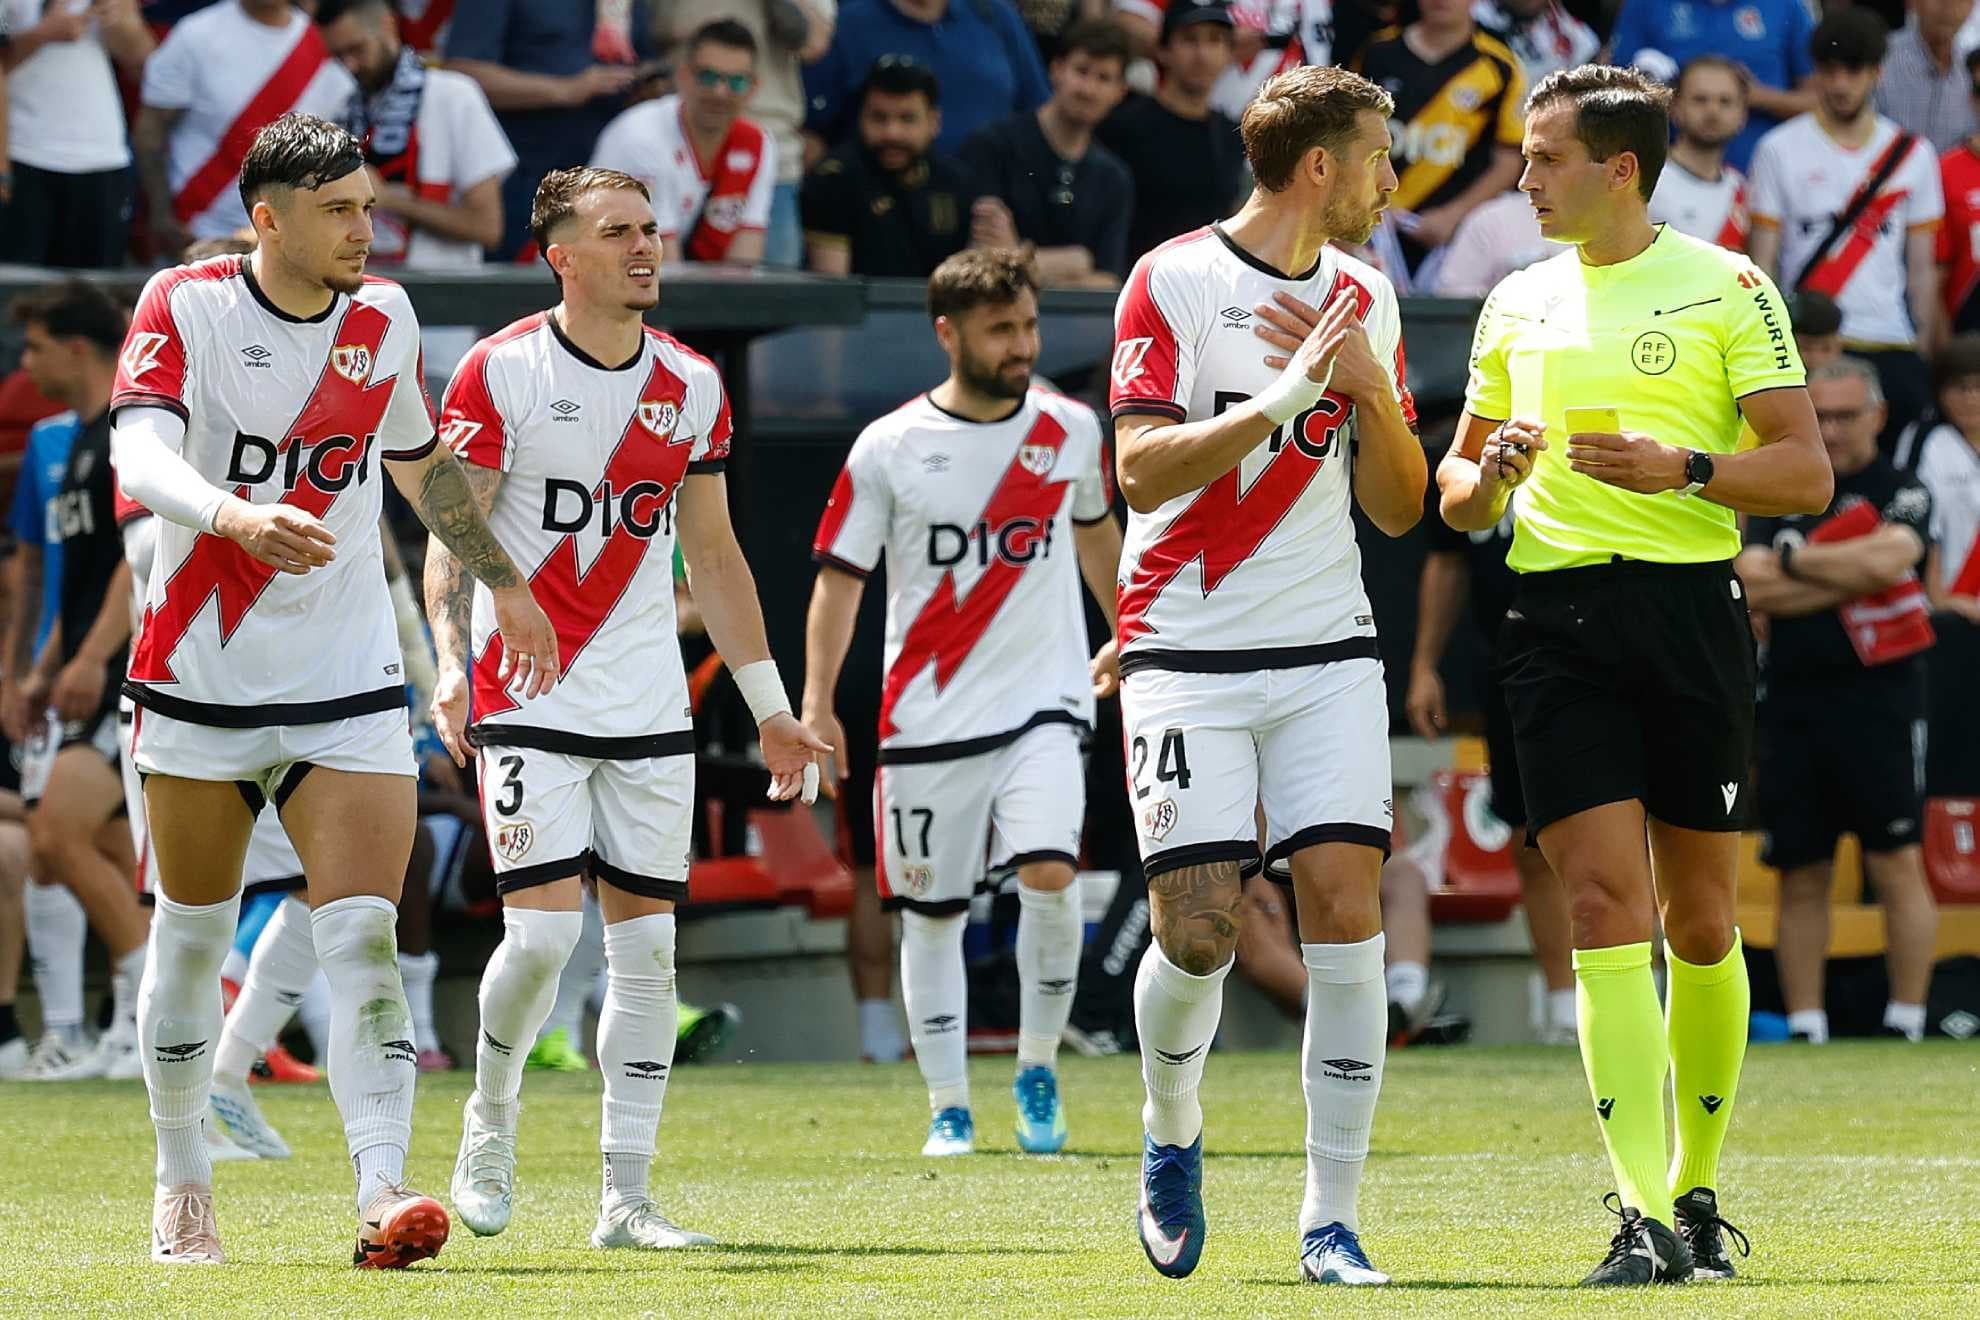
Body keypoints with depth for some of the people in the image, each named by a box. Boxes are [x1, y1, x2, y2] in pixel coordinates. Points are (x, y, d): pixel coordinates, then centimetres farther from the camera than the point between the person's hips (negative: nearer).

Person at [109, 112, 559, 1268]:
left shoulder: (385, 318, 4)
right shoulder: (187, 305, -9)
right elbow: (138, 453, -25)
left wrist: (507, 583, 29)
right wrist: (235, 515, -43)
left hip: (349, 686, 2)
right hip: (201, 675, -2)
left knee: (364, 937, -13)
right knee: (193, 935, 10)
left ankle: (384, 1193, -22)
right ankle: (183, 1188, 26)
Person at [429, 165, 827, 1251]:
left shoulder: (691, 385, 8)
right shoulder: (500, 373, -6)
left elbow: (713, 559, 16)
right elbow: (450, 538, -8)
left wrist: (770, 708, 15)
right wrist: (452, 661, -24)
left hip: (649, 706, 5)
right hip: (524, 701, -5)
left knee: (646, 945, 1)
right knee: (545, 926, -14)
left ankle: (625, 1197, 5)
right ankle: (491, 1114, 14)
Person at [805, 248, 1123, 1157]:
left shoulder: (1072, 431, 4)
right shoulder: (889, 449, -4)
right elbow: (839, 576, 0)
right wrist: (816, 700, -9)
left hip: (1043, 704, 0)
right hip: (927, 713, 0)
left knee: (1048, 873, -19)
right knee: (932, 911, 4)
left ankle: (1038, 1066, 1)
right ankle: (949, 1107, 16)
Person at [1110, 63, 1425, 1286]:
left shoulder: (1363, 300, 11)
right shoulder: (1174, 282, -5)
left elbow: (1398, 507, 12)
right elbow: (1143, 470, -14)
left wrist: (1370, 391, -5)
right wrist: (1284, 396, -22)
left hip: (1328, 646, 4)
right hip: (1190, 650, -4)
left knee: (1346, 912, -10)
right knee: (1199, 933, -10)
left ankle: (1332, 1219, -4)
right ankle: (1173, 1136, 22)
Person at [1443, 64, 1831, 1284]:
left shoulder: (1725, 286, 3)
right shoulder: (1518, 305, 15)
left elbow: (1806, 471, -1)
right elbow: (1459, 495, 22)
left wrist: (1683, 468, -17)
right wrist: (1489, 474, -1)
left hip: (1692, 608, -2)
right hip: (1560, 620, 2)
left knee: (1700, 920, 4)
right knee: (1605, 907, -10)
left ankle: (1697, 1191, 21)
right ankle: (1644, 1217, -16)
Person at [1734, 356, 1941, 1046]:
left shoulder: (1901, 494, 3)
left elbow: (1886, 559, -17)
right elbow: (1755, 588, 0)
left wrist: (1795, 561, -6)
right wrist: (1850, 578, -10)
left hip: (1877, 699, -4)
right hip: (1793, 701, 4)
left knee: (1897, 865, -8)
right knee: (1801, 877, 4)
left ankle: (1906, 1023, -5)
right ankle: (1804, 1032, 7)